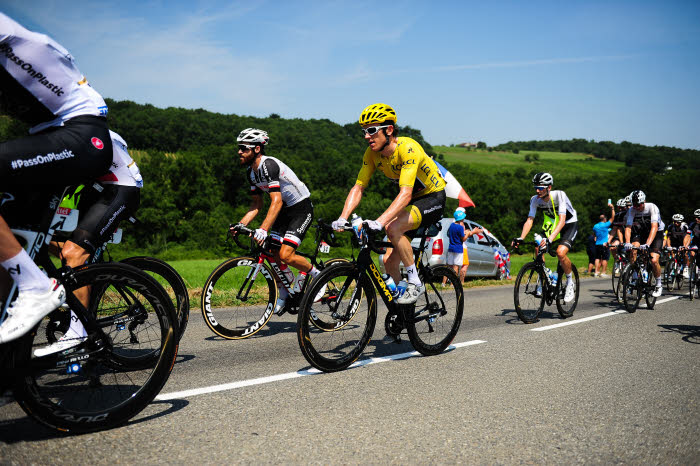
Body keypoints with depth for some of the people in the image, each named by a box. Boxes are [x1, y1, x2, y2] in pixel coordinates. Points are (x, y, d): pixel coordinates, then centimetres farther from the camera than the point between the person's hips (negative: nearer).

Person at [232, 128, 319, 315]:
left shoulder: (269, 165, -24)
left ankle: (316, 274, 6)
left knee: (286, 255, -20)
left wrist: (263, 229, -40)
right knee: (275, 255, 3)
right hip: (285, 210, 9)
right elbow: (257, 204, 10)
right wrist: (240, 224, -3)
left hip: (301, 208, -9)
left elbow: (276, 202, -33)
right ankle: (283, 295, 21)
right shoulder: (251, 172, 5)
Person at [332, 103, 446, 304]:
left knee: (393, 228, -32)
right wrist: (342, 218, -26)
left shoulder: (407, 148, -30)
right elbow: (358, 188, -11)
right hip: (412, 201, 7)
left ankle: (415, 282, -15)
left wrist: (379, 222, -51)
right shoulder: (372, 153, -10)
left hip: (433, 198, -7)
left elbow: (405, 194, -39)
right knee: (389, 260, -2)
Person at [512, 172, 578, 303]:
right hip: (552, 225, 5)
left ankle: (570, 282, -4)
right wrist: (520, 238, -35)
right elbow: (530, 220, -18)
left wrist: (550, 239, -52)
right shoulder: (535, 199, -15)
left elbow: (562, 220, -38)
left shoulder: (559, 195, -29)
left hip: (569, 224, -5)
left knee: (560, 252, -28)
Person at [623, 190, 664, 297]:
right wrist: (627, 243, -42)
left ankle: (659, 285, 5)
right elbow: (628, 227, -23)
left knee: (654, 260, -19)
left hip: (657, 233, -3)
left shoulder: (652, 207, -29)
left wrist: (647, 244, -51)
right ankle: (634, 277, -14)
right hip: (643, 231, 3)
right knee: (633, 248, -27)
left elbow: (654, 227, -38)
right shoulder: (632, 211, -18)